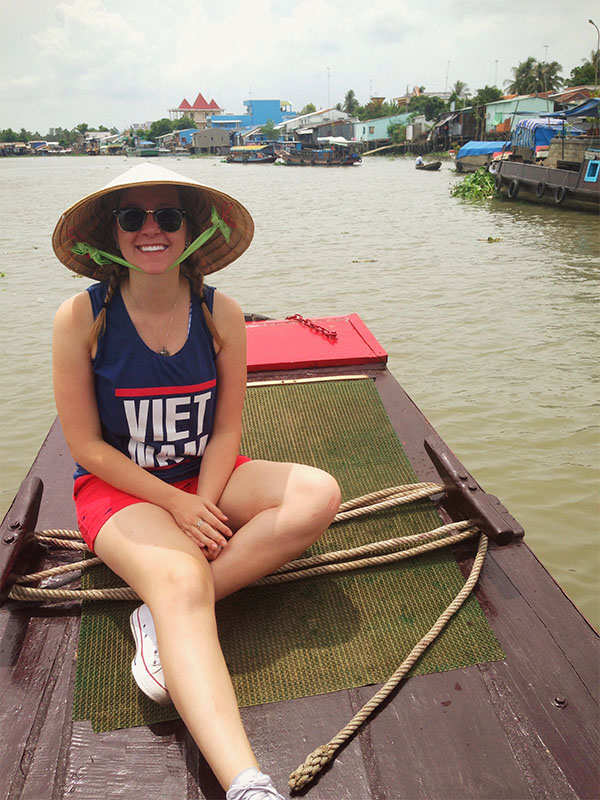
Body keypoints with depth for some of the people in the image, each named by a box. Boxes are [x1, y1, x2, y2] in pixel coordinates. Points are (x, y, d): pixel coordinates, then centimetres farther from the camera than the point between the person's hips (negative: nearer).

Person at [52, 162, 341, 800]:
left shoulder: (220, 315, -6)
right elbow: (86, 445, -10)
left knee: (318, 495, -21)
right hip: (118, 487, -3)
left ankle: (164, 613, -22)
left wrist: (204, 505, -18)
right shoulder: (81, 318, -13)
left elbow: (226, 431, -2)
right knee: (181, 583, -34)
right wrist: (176, 506, -16)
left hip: (206, 480, 4)